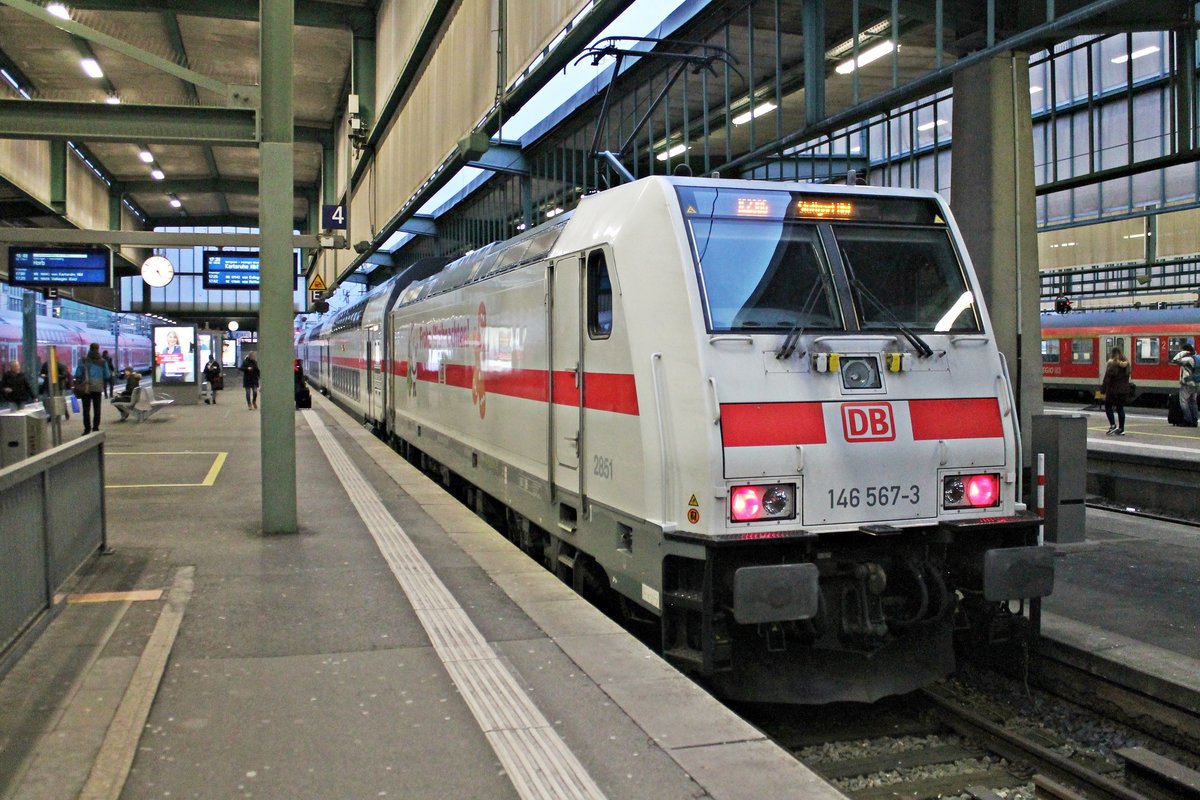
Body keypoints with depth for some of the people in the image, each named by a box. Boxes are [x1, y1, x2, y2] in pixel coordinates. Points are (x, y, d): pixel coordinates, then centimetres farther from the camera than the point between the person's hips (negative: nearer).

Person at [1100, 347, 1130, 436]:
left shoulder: (1112, 364, -14)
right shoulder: (1126, 364, 7)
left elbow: (1107, 379, -14)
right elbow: (1127, 377, 11)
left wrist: (1104, 391, -10)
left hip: (1113, 390, -6)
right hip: (1124, 390, 6)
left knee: (1108, 407, 9)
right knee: (1120, 408, 11)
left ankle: (1113, 425, -4)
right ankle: (1121, 429, 10)